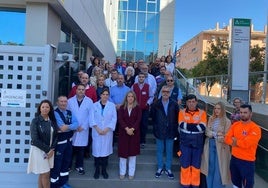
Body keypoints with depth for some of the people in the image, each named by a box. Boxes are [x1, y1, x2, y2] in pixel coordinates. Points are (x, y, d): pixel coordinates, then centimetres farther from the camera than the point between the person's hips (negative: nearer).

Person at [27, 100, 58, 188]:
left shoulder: (53, 121, 3)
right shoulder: (35, 121, -11)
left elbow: (55, 136, 6)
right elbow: (35, 139, -15)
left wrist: (52, 149, -7)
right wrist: (47, 149, -13)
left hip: (50, 150, 4)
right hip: (39, 150, -4)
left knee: (42, 174, 13)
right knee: (45, 174, 0)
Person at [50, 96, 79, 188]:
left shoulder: (70, 113, 7)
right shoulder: (55, 113, -14)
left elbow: (76, 124, -8)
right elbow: (61, 126, -25)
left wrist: (67, 127, -22)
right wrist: (71, 127, -12)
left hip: (68, 141, 7)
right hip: (59, 142, -7)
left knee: (67, 161, 19)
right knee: (57, 163, 3)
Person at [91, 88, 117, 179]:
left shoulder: (112, 105, 2)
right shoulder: (95, 105, 3)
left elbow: (114, 118, -1)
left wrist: (107, 129, -9)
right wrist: (97, 128, -11)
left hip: (107, 132, 0)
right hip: (97, 132, 0)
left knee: (106, 150, 4)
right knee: (96, 150, 2)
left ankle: (104, 170, 19)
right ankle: (97, 169, 18)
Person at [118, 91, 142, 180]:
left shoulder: (137, 108, 2)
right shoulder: (122, 107, 3)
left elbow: (138, 120, -7)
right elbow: (120, 119, -7)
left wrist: (132, 129, -19)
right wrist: (126, 129, -19)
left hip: (134, 132, 0)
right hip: (123, 132, 0)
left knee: (132, 152, 6)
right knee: (123, 152, 5)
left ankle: (131, 173, 18)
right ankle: (122, 172, 19)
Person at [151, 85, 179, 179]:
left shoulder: (174, 105, -5)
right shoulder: (156, 104, -5)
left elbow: (177, 118, 0)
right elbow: (153, 117, 3)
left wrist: (174, 129, -3)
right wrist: (156, 128, 1)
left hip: (170, 132, 0)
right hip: (159, 132, 0)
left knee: (169, 151, 11)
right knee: (159, 150, 12)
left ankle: (168, 169, 26)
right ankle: (160, 168, 28)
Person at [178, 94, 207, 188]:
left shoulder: (202, 112, -1)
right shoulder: (182, 112, 0)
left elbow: (202, 127, -12)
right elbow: (181, 126, -14)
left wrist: (188, 126, -14)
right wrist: (196, 126, -16)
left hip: (198, 143, 0)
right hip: (185, 142, 0)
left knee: (196, 165, 11)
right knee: (185, 165, 7)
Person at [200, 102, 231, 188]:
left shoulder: (227, 121, -7)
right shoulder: (211, 119, 7)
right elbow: (207, 131, 1)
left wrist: (212, 134, -8)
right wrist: (216, 134, -15)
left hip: (220, 146, -4)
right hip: (210, 145, 4)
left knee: (218, 169, 4)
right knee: (210, 167, 12)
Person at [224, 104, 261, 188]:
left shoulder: (255, 128, -16)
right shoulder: (235, 124, 3)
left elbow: (246, 143, -25)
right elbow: (227, 138, -3)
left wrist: (235, 140, -10)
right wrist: (240, 142, -16)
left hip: (247, 161, -6)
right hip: (234, 158, 6)